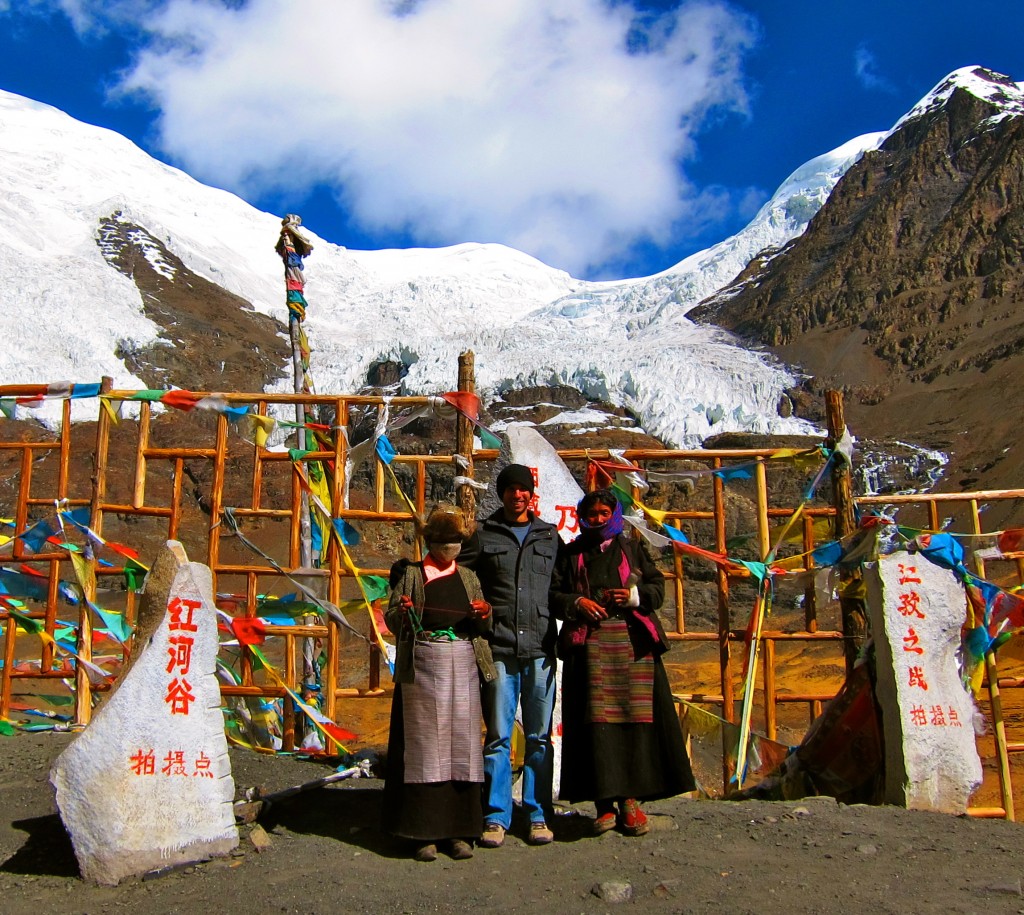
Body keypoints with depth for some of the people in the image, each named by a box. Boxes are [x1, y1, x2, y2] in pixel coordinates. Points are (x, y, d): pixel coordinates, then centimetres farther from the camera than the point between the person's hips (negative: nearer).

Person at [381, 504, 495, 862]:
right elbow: (391, 619, 1)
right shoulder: (411, 574, 7)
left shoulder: (468, 577, 15)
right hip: (423, 664, -3)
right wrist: (402, 611, -20)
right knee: (425, 743, -2)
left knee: (461, 742, 2)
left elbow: (483, 629, 14)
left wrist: (484, 615, -8)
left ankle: (458, 830, 9)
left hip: (463, 665, 3)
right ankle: (425, 832, 4)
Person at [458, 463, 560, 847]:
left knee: (539, 736, 6)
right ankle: (496, 817, 10)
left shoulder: (549, 536, 14)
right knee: (498, 736, 1)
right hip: (500, 648, -1)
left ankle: (538, 815, 15)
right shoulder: (484, 535, 8)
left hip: (540, 648, 2)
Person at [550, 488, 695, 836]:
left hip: (633, 641, 1)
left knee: (636, 717, -4)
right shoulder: (571, 555, 15)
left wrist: (634, 596, -7)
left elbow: (657, 587, 12)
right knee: (596, 721, -6)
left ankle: (631, 799, 3)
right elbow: (552, 594, 10)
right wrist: (577, 602, -8)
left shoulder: (632, 549, 17)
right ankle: (604, 803, -1)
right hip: (588, 642, -1)